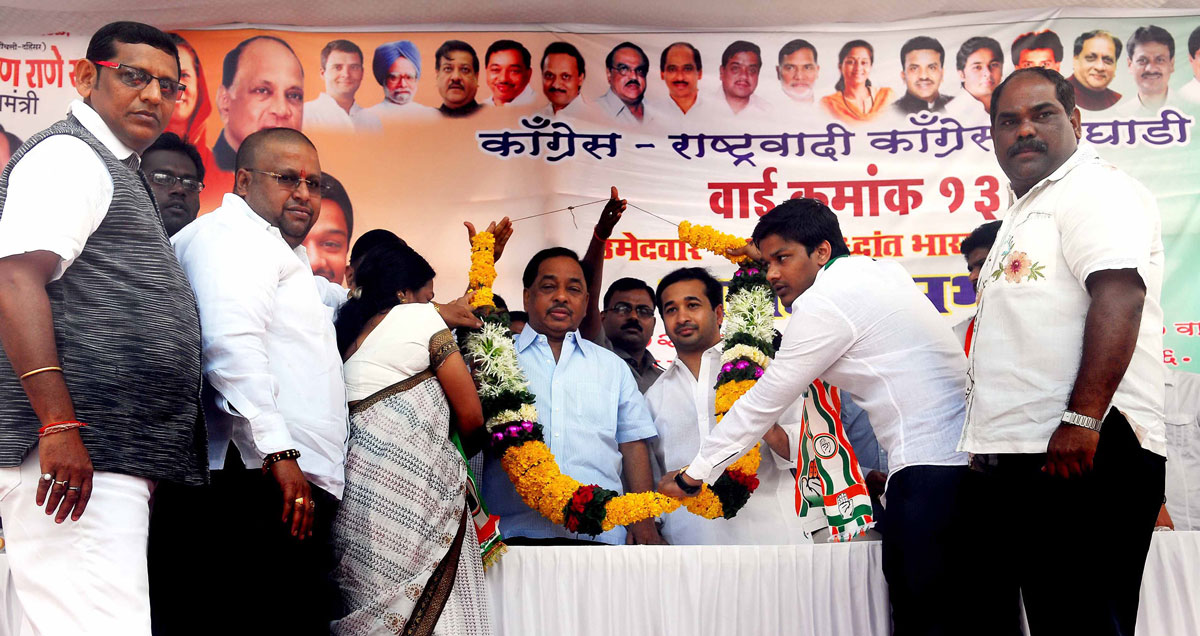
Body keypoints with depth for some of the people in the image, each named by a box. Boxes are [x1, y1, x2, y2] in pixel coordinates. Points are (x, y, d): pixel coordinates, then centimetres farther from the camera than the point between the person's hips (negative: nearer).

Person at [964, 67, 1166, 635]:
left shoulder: (1094, 190, -5)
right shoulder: (1025, 211, 25)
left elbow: (1120, 296, -20)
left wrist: (1082, 419, -27)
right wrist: (990, 445, 24)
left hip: (1082, 454, -10)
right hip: (1017, 460, 10)